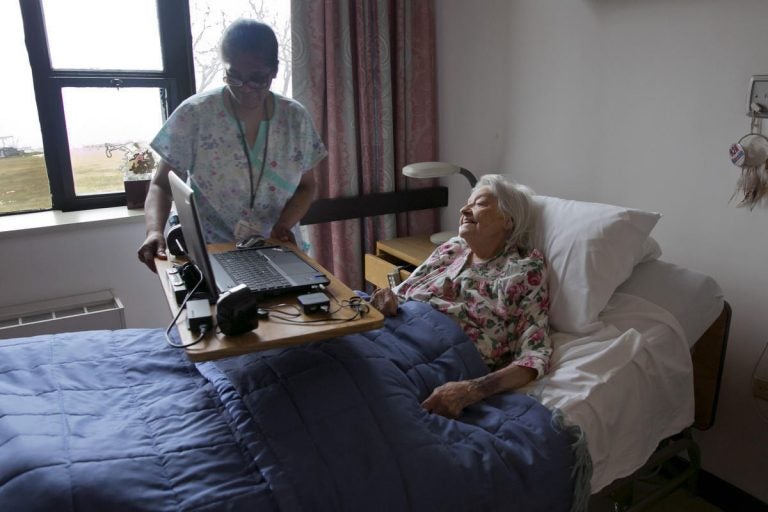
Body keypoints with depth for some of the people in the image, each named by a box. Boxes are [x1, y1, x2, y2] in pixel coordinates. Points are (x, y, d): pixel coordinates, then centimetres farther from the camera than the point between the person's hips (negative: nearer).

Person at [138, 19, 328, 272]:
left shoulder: (295, 118, 0)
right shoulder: (194, 114, -7)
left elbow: (306, 186, 9)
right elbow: (161, 185, -2)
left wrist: (284, 224, -11)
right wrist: (155, 231, -22)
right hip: (210, 253, -1)